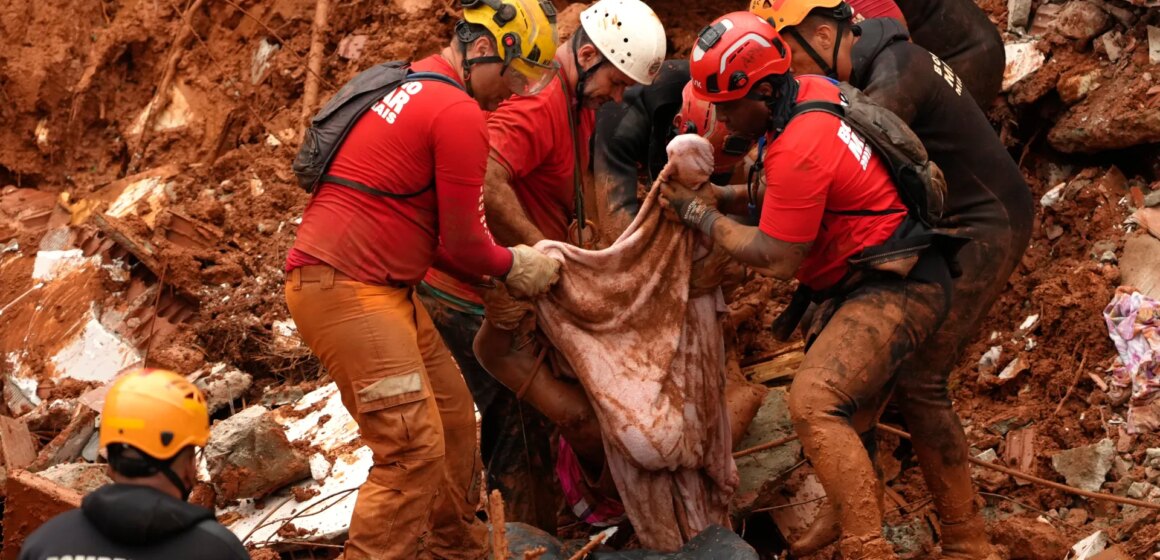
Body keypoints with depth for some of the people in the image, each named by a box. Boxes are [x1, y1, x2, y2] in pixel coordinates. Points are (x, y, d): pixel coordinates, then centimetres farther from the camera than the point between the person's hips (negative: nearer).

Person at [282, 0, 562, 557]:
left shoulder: (411, 87, 17)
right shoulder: (460, 114, -15)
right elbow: (462, 242, -8)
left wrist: (504, 260, 13)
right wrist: (513, 266, 10)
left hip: (383, 290, 11)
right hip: (346, 289, -11)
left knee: (452, 420, 16)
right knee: (414, 448, -14)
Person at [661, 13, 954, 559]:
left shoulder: (798, 151, -26)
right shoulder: (811, 90, 2)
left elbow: (776, 259, -18)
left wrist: (703, 216, -7)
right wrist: (724, 195, 2)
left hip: (895, 288, -11)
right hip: (864, 280, 11)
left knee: (813, 404, -23)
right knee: (842, 403, 19)